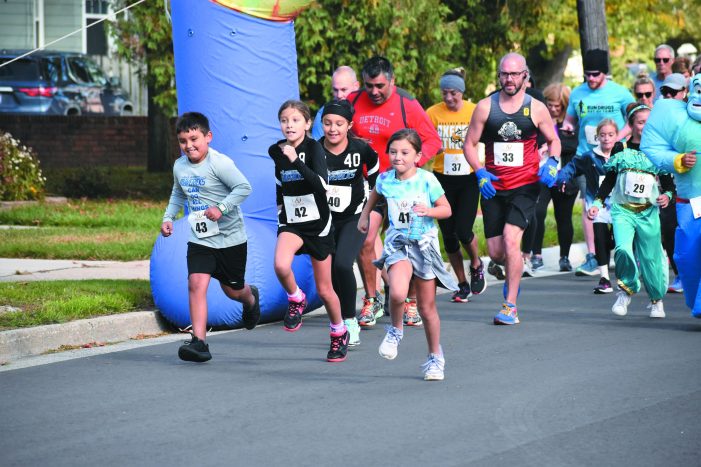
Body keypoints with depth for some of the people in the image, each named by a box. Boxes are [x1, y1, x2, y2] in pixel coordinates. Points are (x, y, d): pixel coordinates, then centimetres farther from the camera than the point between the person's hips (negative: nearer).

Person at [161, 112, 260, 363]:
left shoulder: (219, 163, -18)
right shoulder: (179, 166, 3)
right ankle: (199, 341, -18)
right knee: (196, 283, -16)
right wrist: (168, 217, 7)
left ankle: (251, 298, 51)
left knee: (232, 289, 12)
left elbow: (244, 187, -21)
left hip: (230, 238, -4)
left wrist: (221, 208, -30)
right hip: (200, 239, 4)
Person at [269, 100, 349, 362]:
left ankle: (339, 333, 32)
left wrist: (296, 160, -34)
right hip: (290, 224, 3)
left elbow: (322, 184, -29)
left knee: (324, 289, 7)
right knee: (281, 265, -30)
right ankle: (295, 299, 0)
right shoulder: (276, 151, 0)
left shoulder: (314, 148, -14)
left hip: (318, 225, -3)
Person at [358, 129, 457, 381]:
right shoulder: (385, 179, -2)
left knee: (427, 307, 8)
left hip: (424, 244, -1)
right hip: (398, 242, 1)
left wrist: (429, 211, -23)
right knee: (397, 293, -27)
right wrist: (364, 215, 24)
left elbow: (446, 209, -5)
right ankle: (396, 330, 4)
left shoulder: (427, 180, -11)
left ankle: (435, 357, 26)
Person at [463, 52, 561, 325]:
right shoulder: (485, 107, 1)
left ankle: (510, 306, -15)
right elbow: (470, 144, 7)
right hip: (492, 187, 2)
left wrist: (552, 162, -7)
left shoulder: (536, 109, 0)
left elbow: (553, 140, 13)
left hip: (525, 185, -2)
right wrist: (479, 172, -10)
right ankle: (513, 276, 41)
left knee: (511, 238, -21)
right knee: (495, 253, 3)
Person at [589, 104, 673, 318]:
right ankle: (626, 290, 1)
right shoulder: (621, 150, 2)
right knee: (623, 249, -23)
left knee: (651, 258, 4)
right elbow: (609, 181, 10)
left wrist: (667, 196, -12)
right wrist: (597, 202, 1)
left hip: (648, 213, 1)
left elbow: (668, 183, 9)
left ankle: (657, 300, 28)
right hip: (622, 210, -1)